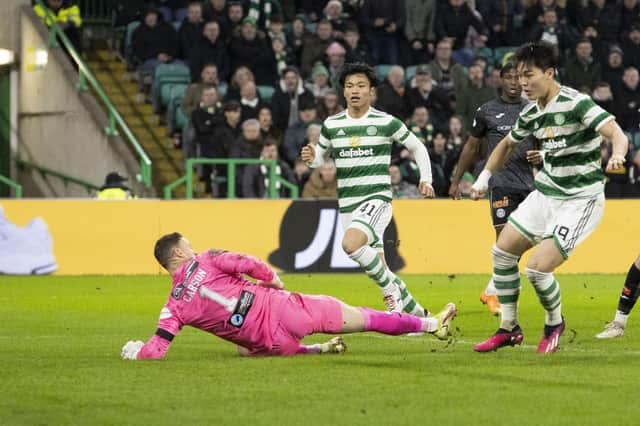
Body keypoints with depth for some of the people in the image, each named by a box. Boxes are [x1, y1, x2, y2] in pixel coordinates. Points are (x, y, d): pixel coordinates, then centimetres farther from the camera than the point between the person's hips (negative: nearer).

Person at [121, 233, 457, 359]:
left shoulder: (173, 308, 4)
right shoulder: (205, 261, 0)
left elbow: (156, 350, -4)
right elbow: (248, 264, -10)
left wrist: (134, 350, 16)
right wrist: (273, 280, 8)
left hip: (271, 342, 1)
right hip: (280, 307, -1)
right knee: (359, 318, 7)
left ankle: (322, 349, 22)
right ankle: (430, 324, 12)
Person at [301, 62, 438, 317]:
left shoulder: (386, 122, -2)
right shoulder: (332, 125, 7)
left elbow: (417, 147, 11)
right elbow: (320, 155, 20)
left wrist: (426, 179, 0)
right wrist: (311, 158, -4)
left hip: (377, 198, -5)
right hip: (347, 204, 5)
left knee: (350, 243, -32)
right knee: (379, 268, 6)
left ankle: (391, 289, -12)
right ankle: (416, 313, 24)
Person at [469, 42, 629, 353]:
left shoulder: (576, 103, -20)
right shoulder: (530, 113, 3)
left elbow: (616, 133, -31)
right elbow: (507, 144, 24)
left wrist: (617, 155, -52)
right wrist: (483, 178, 19)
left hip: (580, 200, -8)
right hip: (545, 194, 8)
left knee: (538, 267, -16)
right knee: (502, 251, 8)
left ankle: (554, 324, 14)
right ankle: (509, 329, 22)